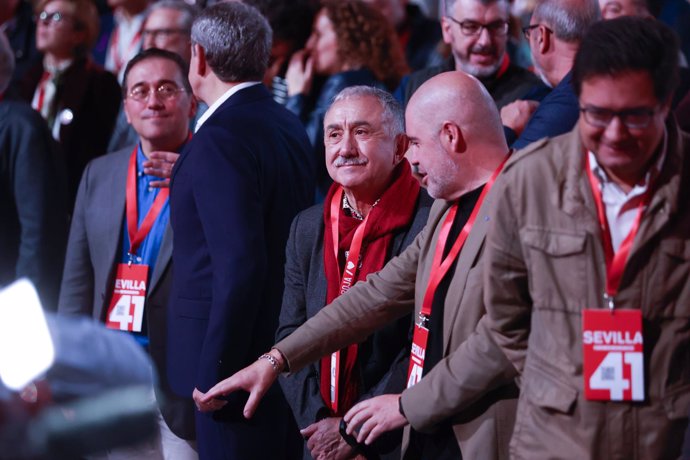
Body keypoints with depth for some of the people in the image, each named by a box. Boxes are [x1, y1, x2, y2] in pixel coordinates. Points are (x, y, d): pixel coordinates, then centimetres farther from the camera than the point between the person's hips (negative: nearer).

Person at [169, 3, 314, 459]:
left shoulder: (221, 137, -18)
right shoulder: (290, 126, 11)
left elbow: (240, 264, -24)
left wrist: (213, 372, -20)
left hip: (237, 359, -9)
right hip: (285, 349, 10)